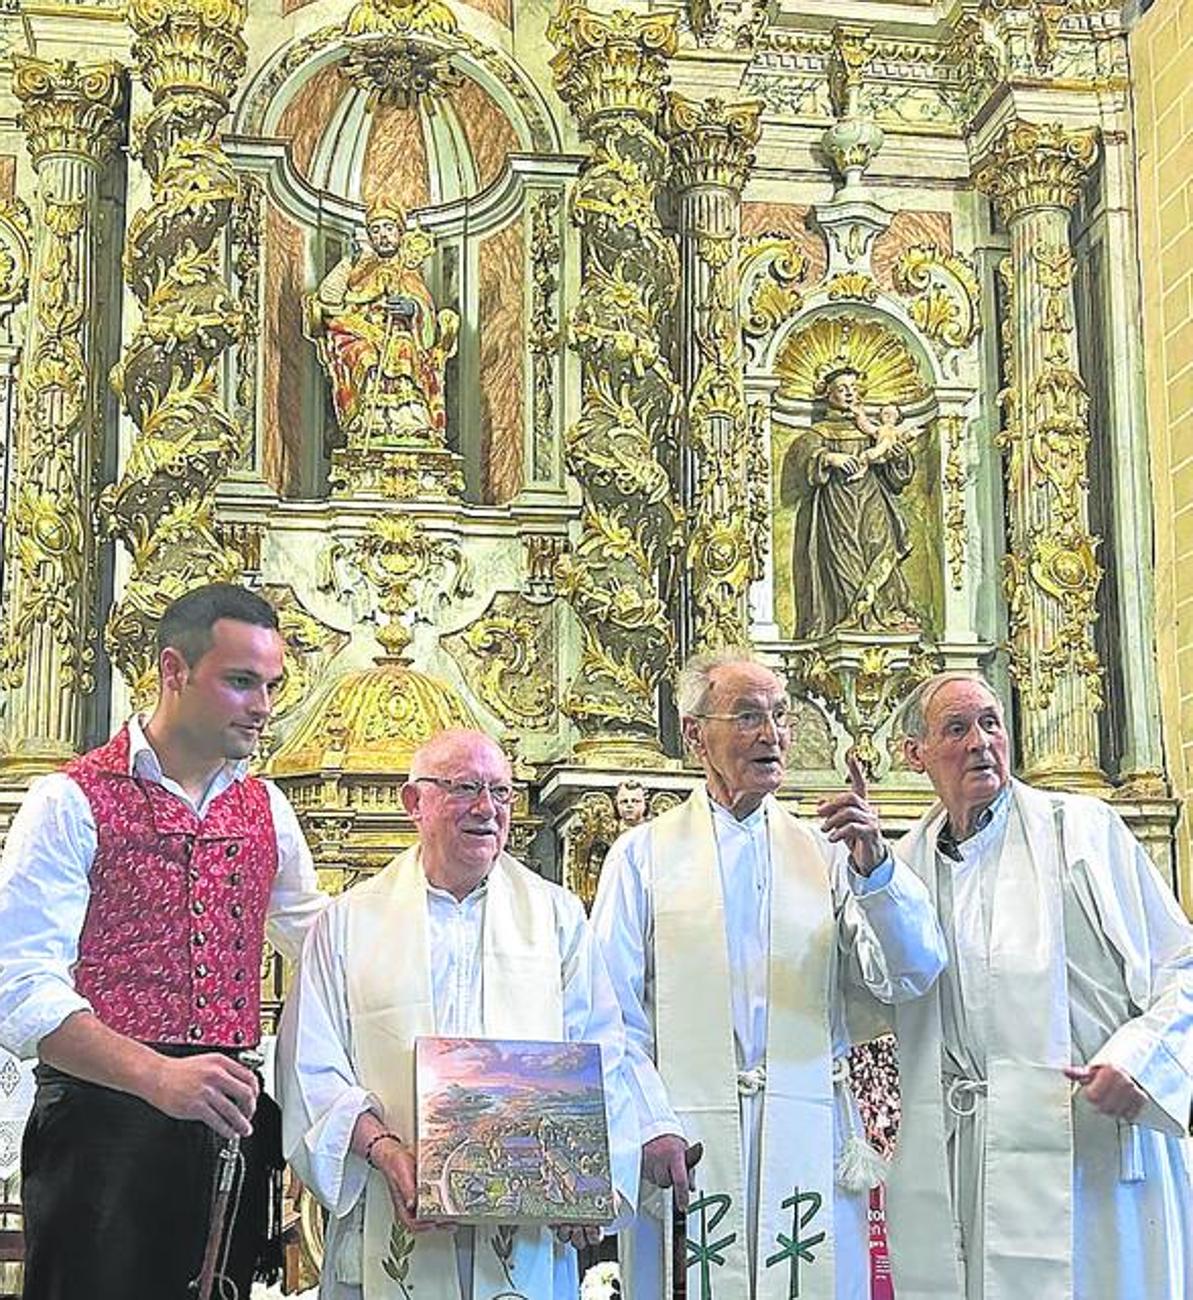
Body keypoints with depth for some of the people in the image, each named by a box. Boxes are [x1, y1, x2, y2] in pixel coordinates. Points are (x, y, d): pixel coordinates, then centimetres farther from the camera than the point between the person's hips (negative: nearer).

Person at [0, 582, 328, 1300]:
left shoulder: (266, 809, 14)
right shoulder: (73, 802, -6)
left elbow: (324, 943, 29)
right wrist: (157, 1076, -29)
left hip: (230, 1122, 6)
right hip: (104, 1113, -5)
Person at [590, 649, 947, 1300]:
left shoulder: (824, 854, 13)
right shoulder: (643, 855, 8)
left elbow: (911, 976, 2)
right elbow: (612, 1013, 0)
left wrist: (874, 868, -13)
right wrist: (650, 1125, -12)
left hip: (810, 1144, 2)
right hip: (684, 1146, -2)